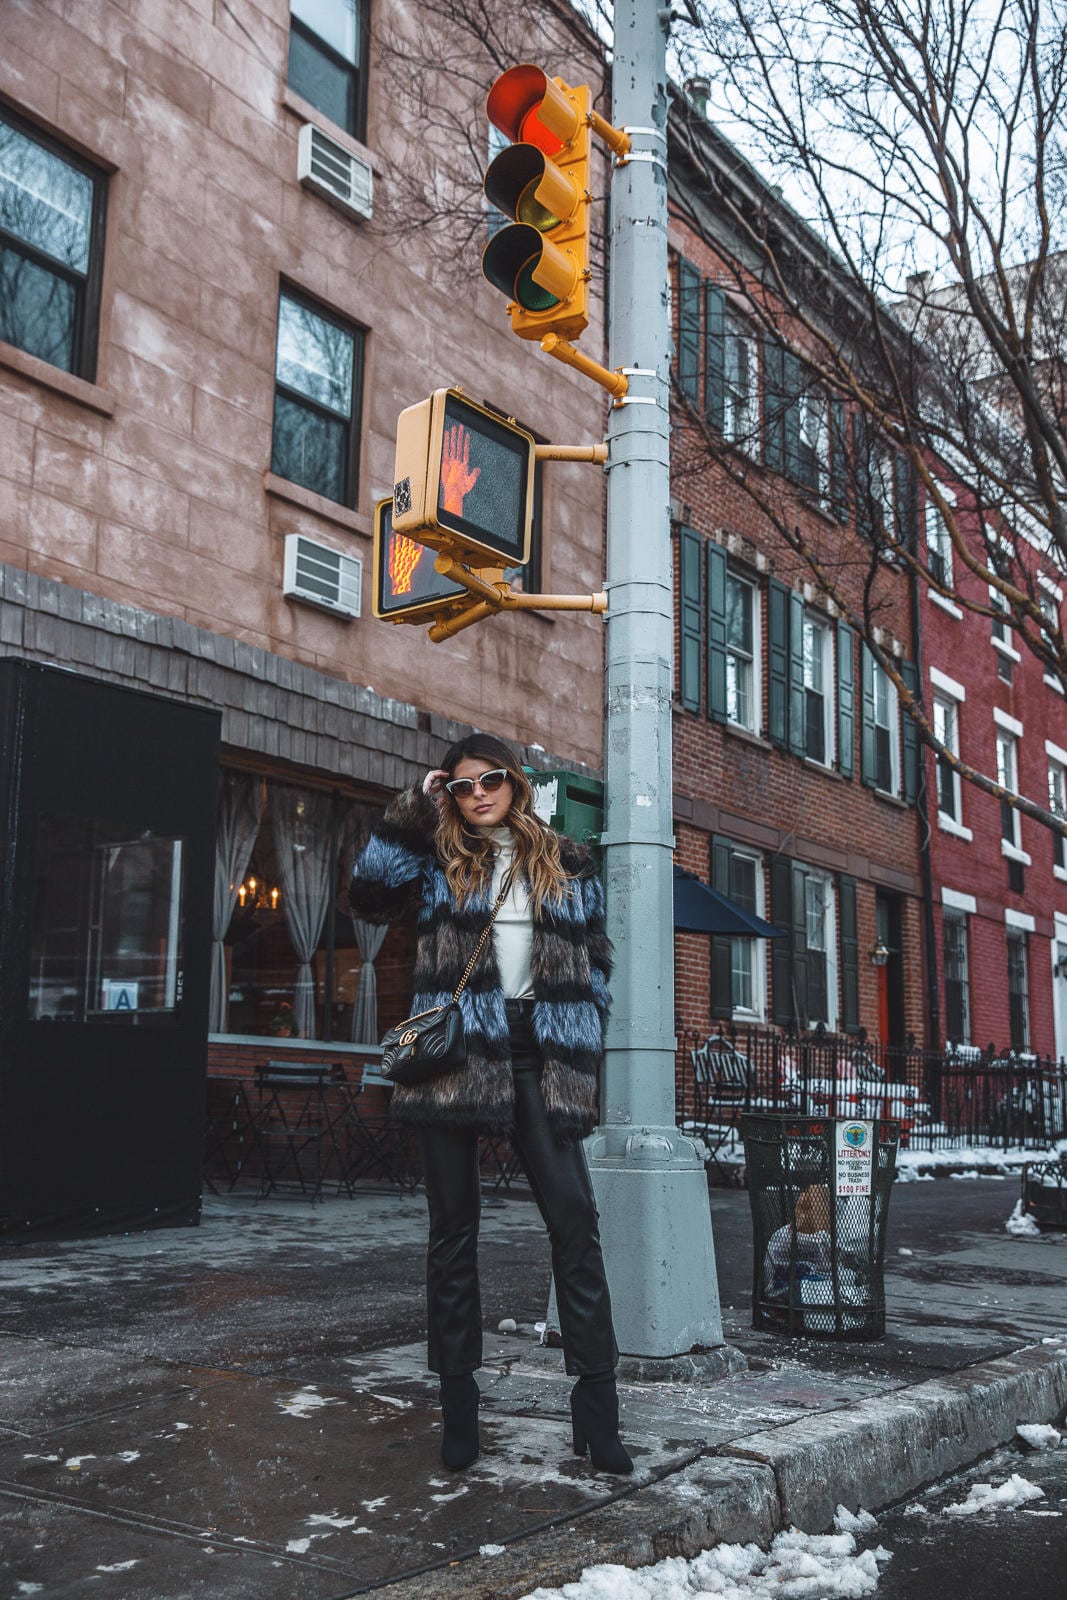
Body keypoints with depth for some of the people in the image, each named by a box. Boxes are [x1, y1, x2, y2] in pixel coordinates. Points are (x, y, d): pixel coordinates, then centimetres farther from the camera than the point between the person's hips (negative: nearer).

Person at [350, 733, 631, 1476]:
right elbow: (370, 896, -5)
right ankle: (458, 1406, 16)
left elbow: (597, 958, 15)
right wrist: (412, 809, -3)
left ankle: (597, 1406, -1)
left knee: (575, 1222, -8)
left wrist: (581, 1043, 5)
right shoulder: (437, 858, 11)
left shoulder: (570, 864, 14)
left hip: (540, 1055, 0)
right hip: (455, 1052, 0)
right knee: (454, 1230, 5)